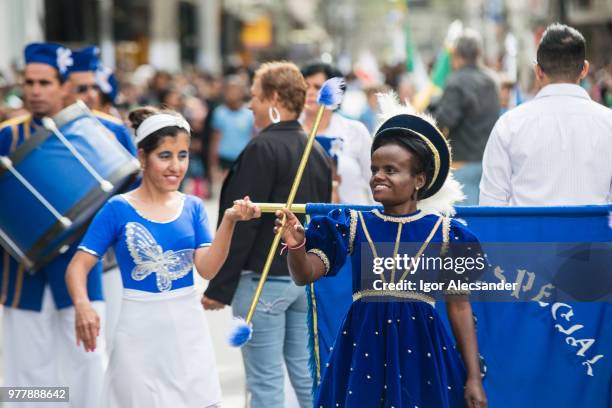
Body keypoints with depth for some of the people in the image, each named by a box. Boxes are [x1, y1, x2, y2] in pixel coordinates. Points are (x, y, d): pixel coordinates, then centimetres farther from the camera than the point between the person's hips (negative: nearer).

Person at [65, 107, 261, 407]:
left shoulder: (193, 207, 4)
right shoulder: (119, 209, -6)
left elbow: (207, 269, -7)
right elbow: (78, 266, -10)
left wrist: (229, 221, -20)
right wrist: (82, 305, -30)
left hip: (188, 329, 3)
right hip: (140, 330, -3)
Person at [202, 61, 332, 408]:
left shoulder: (262, 148, -14)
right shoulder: (317, 151, 12)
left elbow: (242, 224, -17)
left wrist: (219, 288, -13)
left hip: (264, 279, -8)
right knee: (307, 376, 13)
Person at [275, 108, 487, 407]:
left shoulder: (443, 232, 1)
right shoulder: (353, 225, 3)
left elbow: (459, 307, 4)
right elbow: (305, 275, -5)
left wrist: (473, 378, 1)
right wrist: (296, 245, -27)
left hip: (420, 351, -1)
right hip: (364, 350, 1)